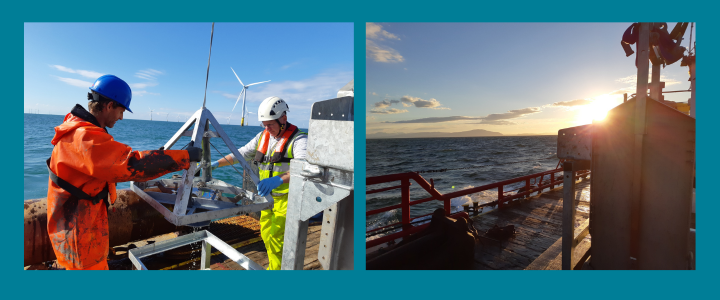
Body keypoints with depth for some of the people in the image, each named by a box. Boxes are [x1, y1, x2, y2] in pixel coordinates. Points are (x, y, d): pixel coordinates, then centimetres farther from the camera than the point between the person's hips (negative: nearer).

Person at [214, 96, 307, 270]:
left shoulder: (298, 139, -18)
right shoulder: (262, 136, 4)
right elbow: (241, 153, 11)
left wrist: (278, 179, -49)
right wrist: (216, 163, -1)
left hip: (287, 197, -7)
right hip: (268, 196, 7)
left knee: (275, 237, -7)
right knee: (266, 234, 14)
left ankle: (276, 267, 14)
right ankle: (275, 265, 34)